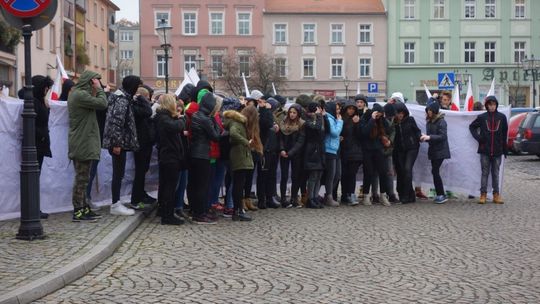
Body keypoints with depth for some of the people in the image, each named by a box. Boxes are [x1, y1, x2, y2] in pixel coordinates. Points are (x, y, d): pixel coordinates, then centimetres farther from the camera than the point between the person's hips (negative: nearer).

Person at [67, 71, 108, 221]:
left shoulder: (77, 93, 16)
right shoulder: (80, 95, -17)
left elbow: (96, 104, 16)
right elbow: (102, 103, -21)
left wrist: (96, 91, 5)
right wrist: (99, 88, -8)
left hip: (81, 143, 10)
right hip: (83, 143, -10)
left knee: (82, 177, 15)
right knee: (82, 177, -5)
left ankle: (83, 208, 23)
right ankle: (78, 211, -1)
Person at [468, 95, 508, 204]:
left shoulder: (502, 117, 2)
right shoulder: (482, 117, 1)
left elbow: (505, 134, 5)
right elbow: (472, 126, 13)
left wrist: (505, 149, 4)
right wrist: (477, 137, -2)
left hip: (497, 150, 1)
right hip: (485, 150, 0)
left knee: (496, 173, 8)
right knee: (485, 173, 4)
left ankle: (496, 194, 13)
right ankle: (483, 194, 7)